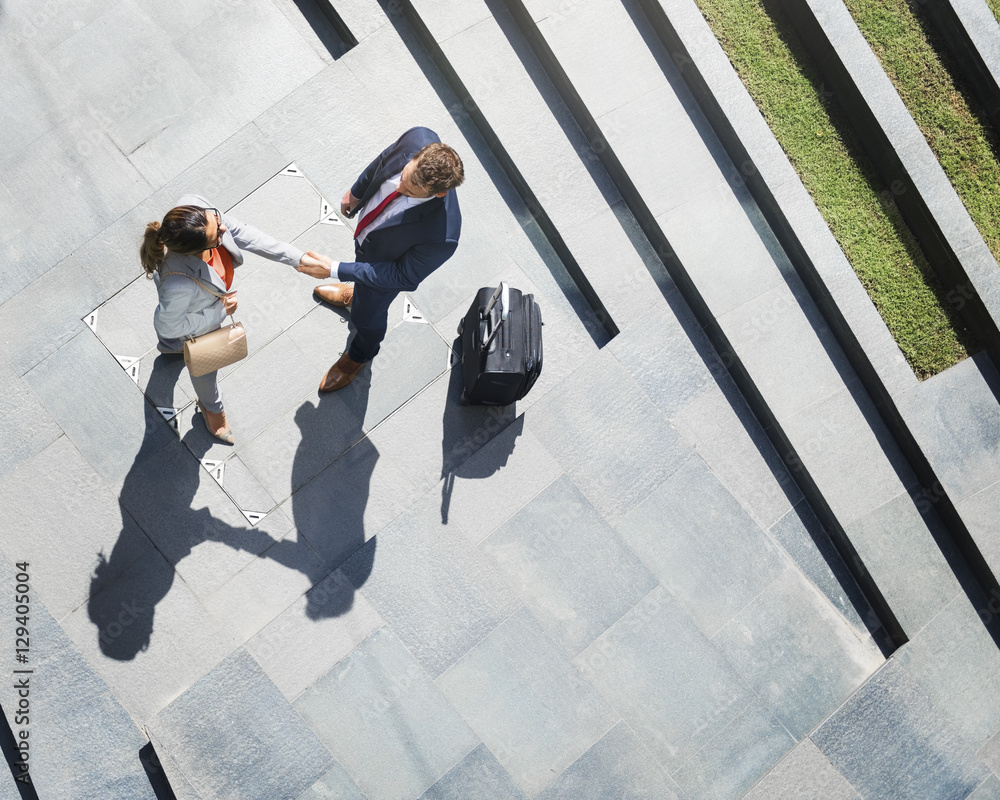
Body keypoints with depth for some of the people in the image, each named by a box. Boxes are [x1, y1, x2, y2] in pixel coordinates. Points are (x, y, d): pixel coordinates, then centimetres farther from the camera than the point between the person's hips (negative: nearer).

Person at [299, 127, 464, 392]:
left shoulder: (441, 236, -49)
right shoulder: (419, 140, -35)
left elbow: (404, 277, -30)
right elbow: (384, 160, -9)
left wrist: (335, 270, -29)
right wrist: (357, 191, 7)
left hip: (386, 267, -5)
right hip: (367, 226, 5)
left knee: (367, 314, 27)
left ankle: (361, 354, 63)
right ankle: (356, 293, 76)